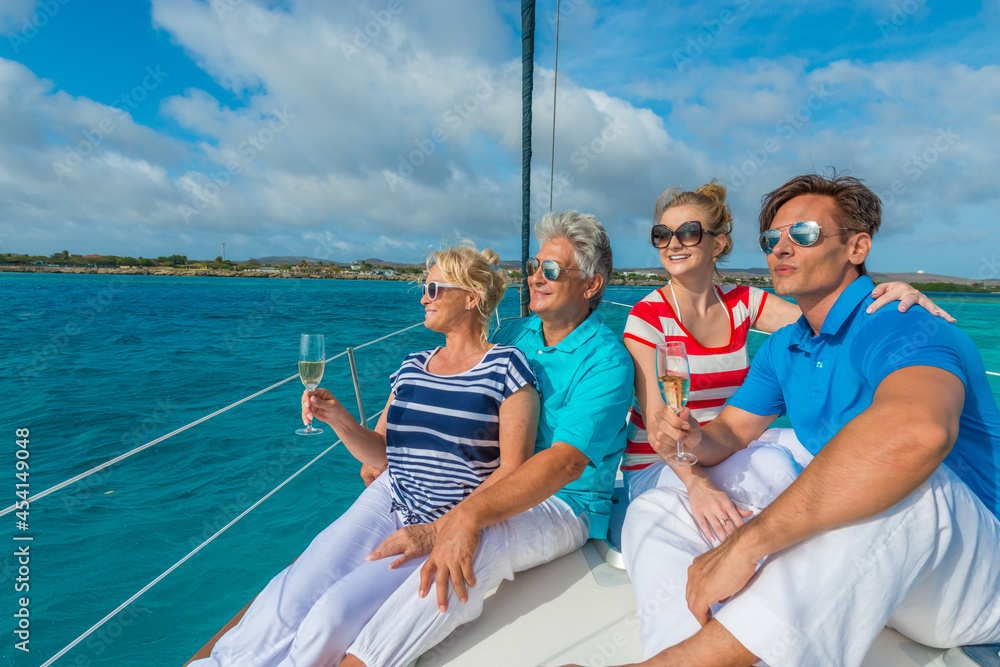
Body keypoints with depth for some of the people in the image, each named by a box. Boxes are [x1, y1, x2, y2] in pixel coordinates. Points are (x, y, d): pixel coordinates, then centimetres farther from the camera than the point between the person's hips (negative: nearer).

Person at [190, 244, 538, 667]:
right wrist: (340, 420, -6)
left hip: (455, 526, -4)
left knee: (334, 614, -20)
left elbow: (514, 470, -12)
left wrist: (436, 531, -17)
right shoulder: (412, 367, 10)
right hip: (388, 502, 5)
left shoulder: (505, 368, -7)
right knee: (289, 603, -15)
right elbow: (382, 454, 13)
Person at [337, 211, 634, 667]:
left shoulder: (606, 360, -15)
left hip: (565, 505, -6)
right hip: (490, 483, 7)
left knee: (477, 545, -36)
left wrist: (472, 513, -39)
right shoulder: (513, 334, 7)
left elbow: (566, 461, -27)